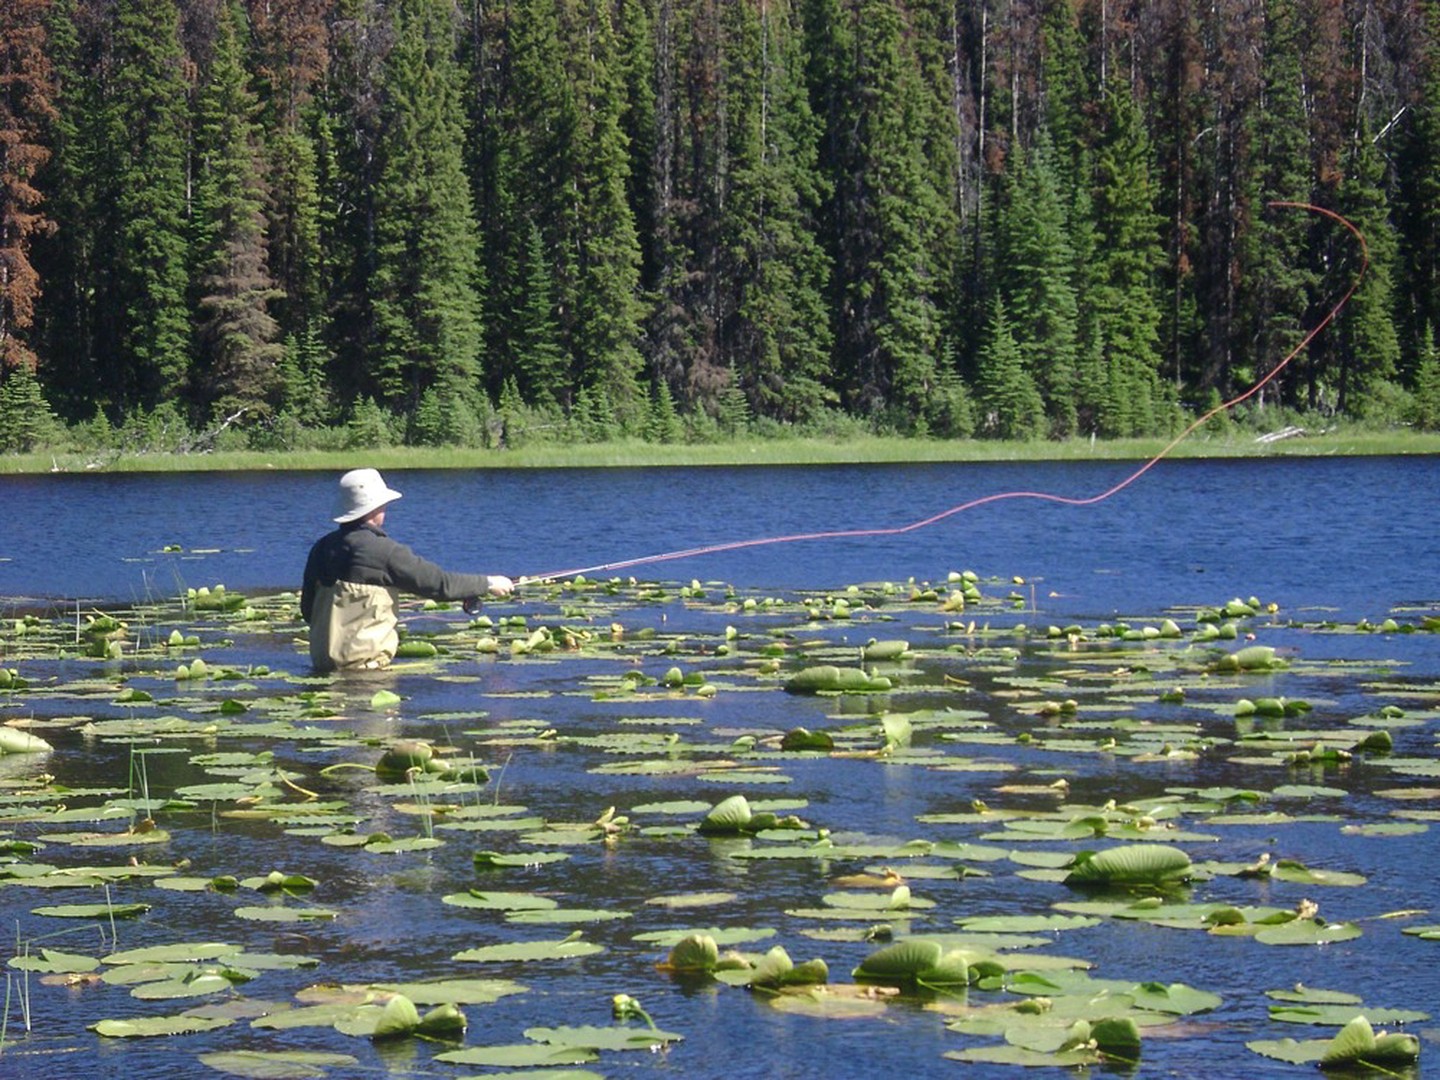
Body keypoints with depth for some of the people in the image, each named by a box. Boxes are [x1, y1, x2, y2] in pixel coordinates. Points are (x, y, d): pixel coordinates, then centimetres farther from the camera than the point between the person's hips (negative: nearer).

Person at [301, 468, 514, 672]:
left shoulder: (322, 547, 10)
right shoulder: (384, 551, -10)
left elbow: (307, 609, 18)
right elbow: (439, 583, -5)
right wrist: (487, 583, 9)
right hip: (363, 662, -7)